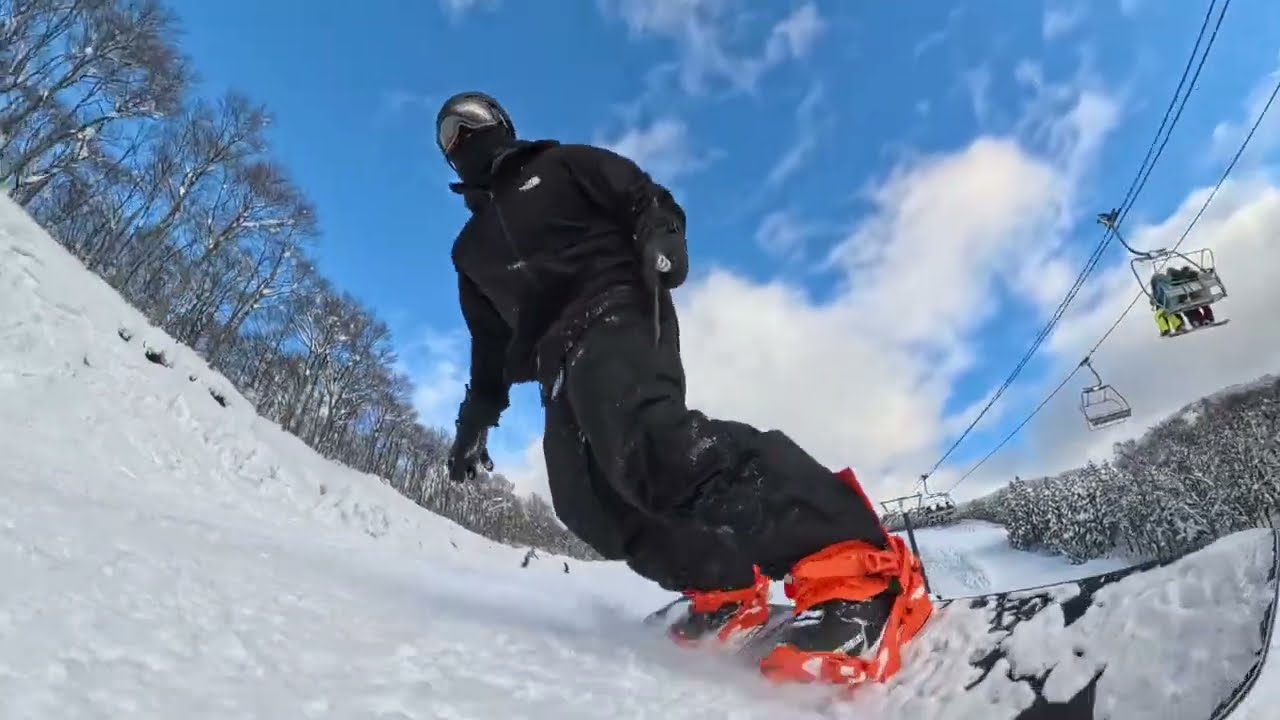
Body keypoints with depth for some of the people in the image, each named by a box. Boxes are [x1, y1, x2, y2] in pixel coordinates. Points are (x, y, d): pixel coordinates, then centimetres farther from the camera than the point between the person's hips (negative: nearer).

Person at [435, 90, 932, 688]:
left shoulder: (561, 166, 18)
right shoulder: (472, 251, 32)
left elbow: (645, 198, 7)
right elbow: (490, 346, 32)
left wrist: (661, 236, -15)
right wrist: (474, 421, 24)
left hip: (617, 311, -7)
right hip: (563, 370, 7)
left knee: (644, 432, -35)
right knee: (586, 500, -14)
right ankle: (724, 588, -11)